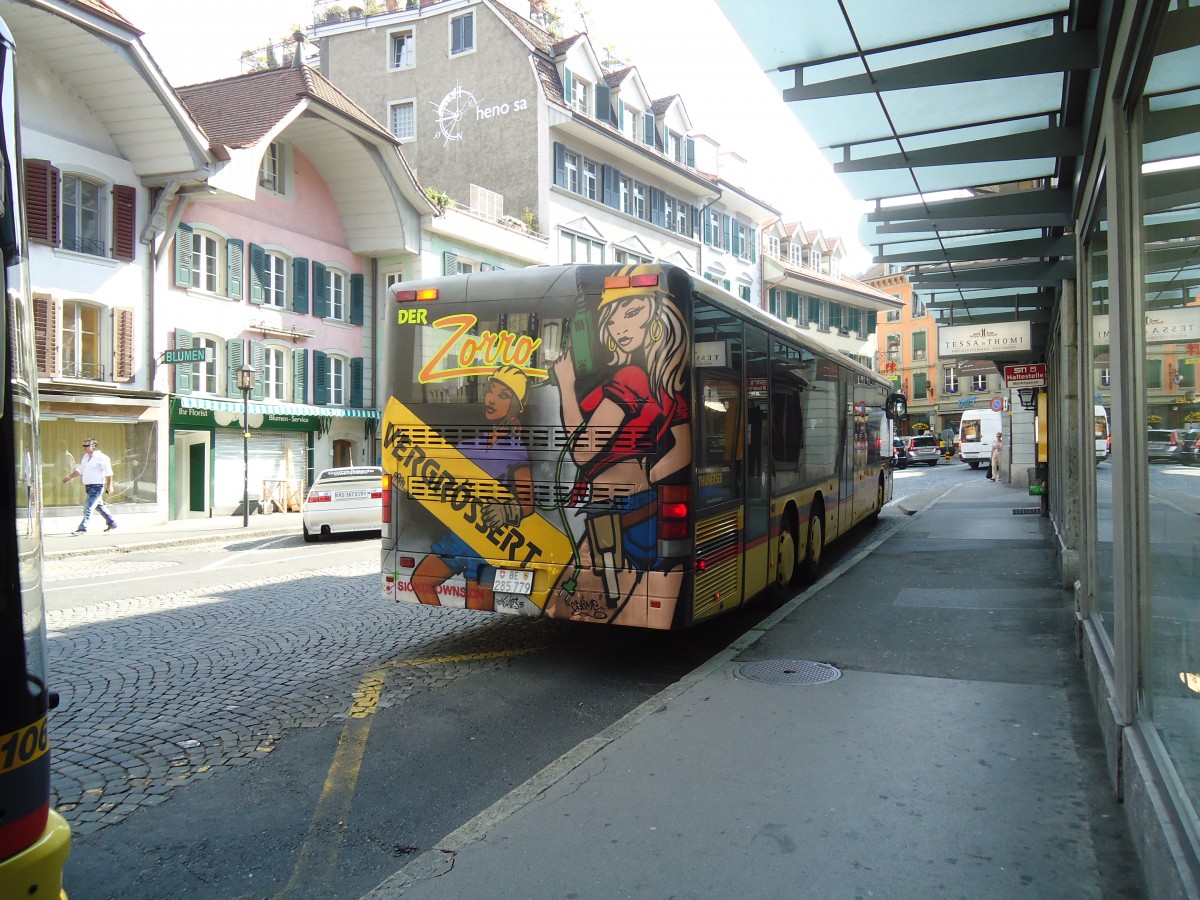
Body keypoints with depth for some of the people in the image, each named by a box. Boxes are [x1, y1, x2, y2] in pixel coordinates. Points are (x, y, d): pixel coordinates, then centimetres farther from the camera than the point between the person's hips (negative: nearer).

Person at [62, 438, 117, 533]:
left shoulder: (101, 457, -11)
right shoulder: (85, 457, 13)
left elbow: (108, 473, -11)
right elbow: (79, 470, 23)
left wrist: (109, 485, -12)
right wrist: (69, 477, 13)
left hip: (97, 486, -9)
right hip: (88, 486, 9)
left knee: (88, 507, -13)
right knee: (99, 506, 17)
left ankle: (82, 528, -14)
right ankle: (112, 523, 28)